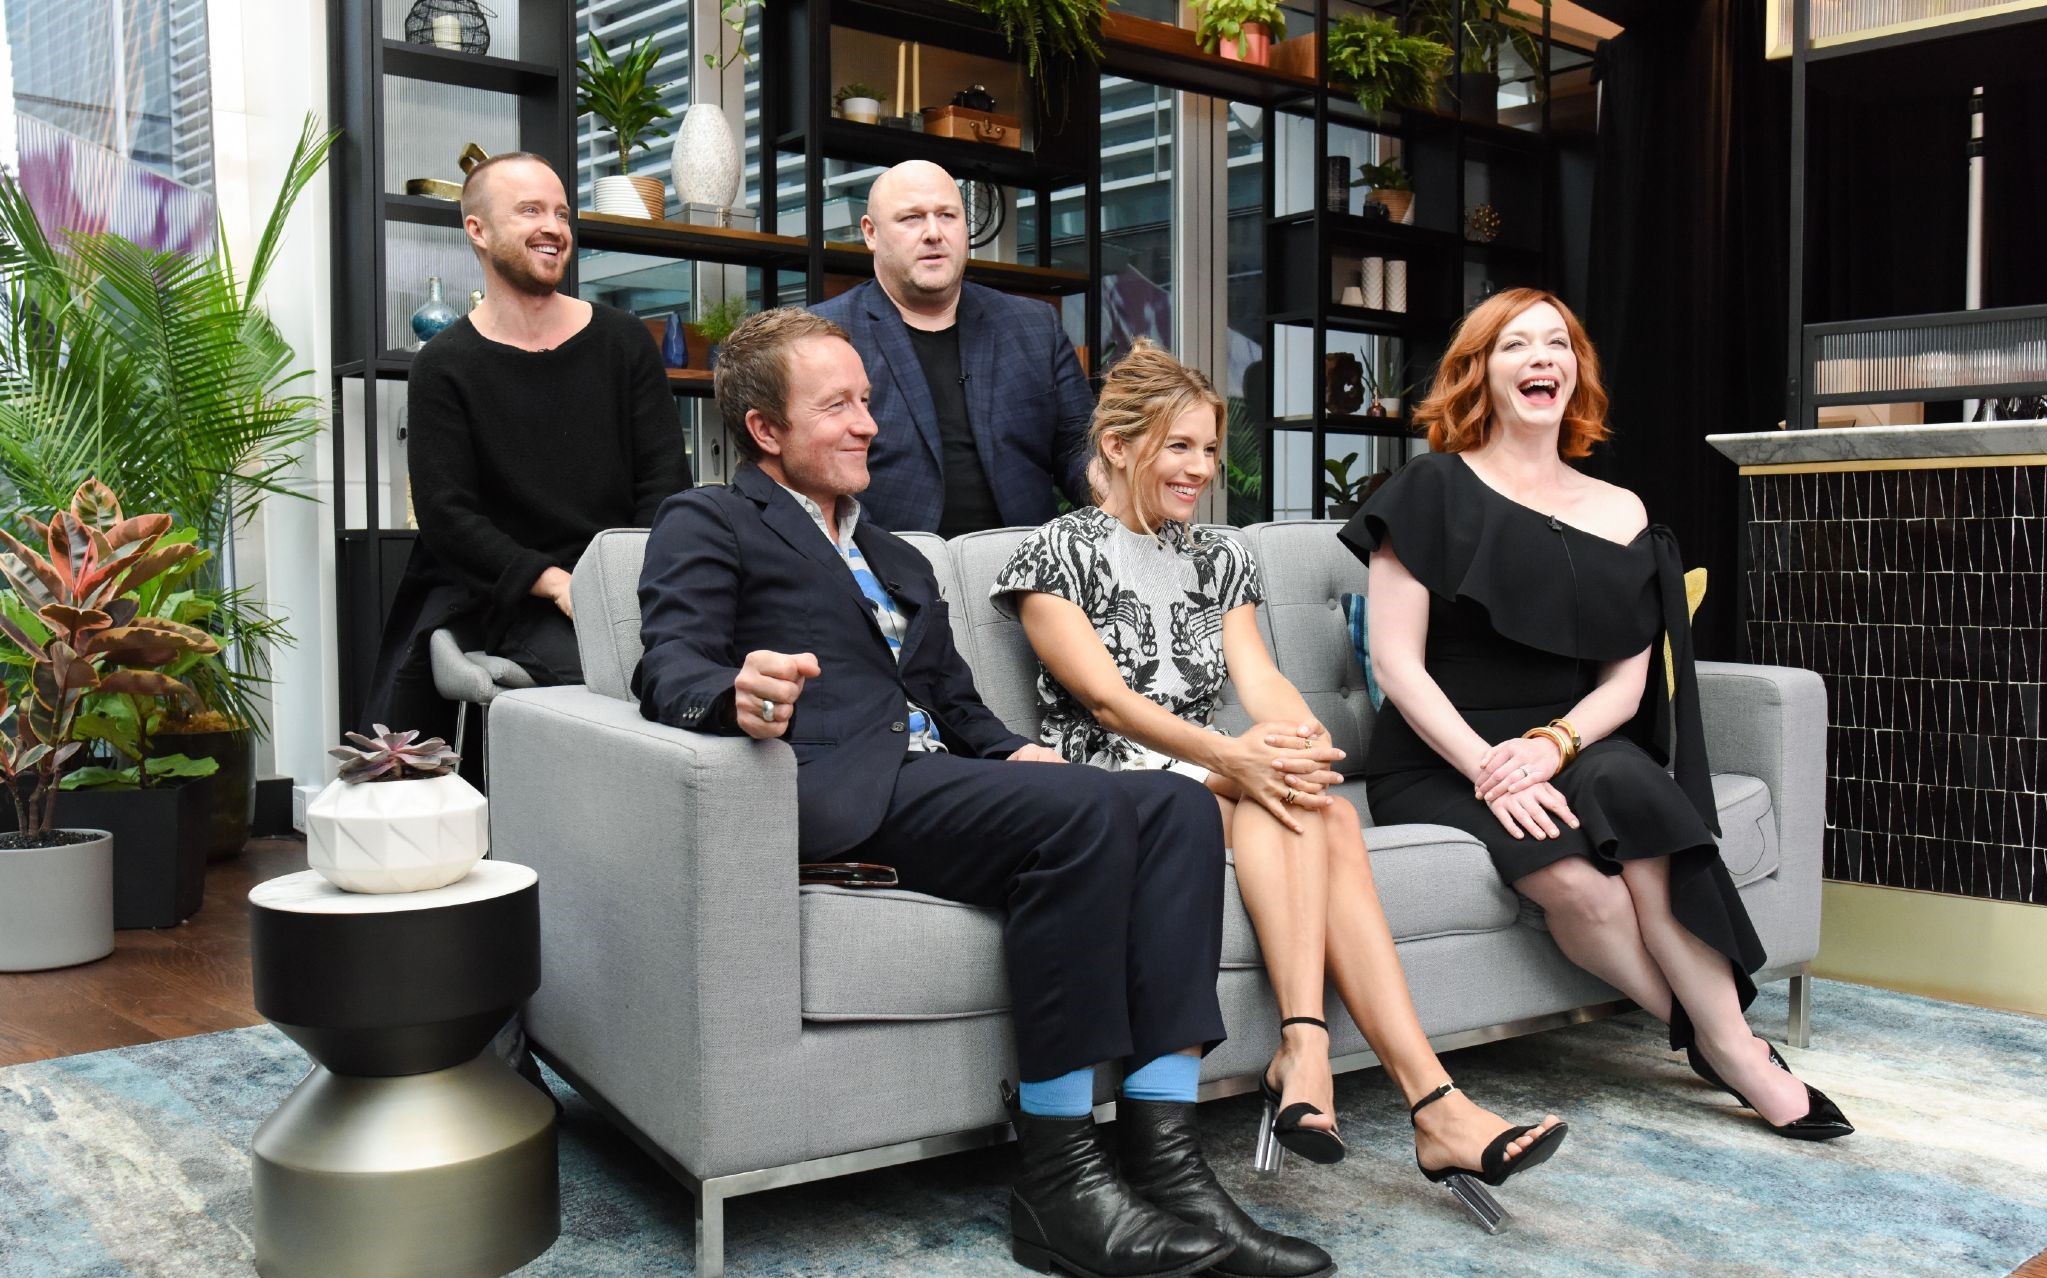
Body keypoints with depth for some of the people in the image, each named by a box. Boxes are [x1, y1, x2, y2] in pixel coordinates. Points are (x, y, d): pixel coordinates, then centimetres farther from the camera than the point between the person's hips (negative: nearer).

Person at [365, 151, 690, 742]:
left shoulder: (624, 341, 11)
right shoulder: (443, 366, 5)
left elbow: (667, 480, 6)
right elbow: (445, 515, -3)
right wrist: (555, 582, -16)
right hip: (509, 599, -2)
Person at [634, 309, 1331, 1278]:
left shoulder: (901, 562, 33)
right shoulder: (706, 525, 11)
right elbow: (670, 671, -6)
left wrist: (1016, 752, 5)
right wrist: (739, 696, -31)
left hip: (934, 779, 7)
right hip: (837, 793, -7)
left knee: (1177, 805, -16)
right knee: (1084, 811, -29)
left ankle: (1163, 1157, -22)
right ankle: (1057, 1182, -23)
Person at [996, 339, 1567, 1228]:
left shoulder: (1218, 561, 20)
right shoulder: (1057, 553, 3)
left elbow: (1261, 679, 5)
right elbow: (1103, 695, -11)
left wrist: (1303, 739, -21)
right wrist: (1227, 754, -28)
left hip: (1214, 783, 5)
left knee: (1322, 810, -29)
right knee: (1283, 793, -31)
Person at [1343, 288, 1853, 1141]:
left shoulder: (1620, 515, 13)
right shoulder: (1435, 490, 1)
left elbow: (1626, 681, 6)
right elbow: (1396, 662, -7)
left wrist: (1552, 744, -15)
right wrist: (1489, 766, -20)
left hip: (1575, 750, 3)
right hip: (1437, 763, -3)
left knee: (1623, 783, -33)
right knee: (1575, 879, -31)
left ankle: (1727, 1039, -22)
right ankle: (1722, 1043, -10)